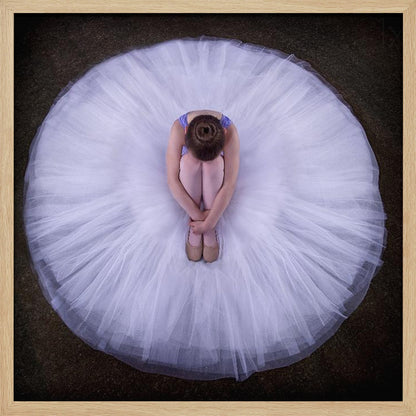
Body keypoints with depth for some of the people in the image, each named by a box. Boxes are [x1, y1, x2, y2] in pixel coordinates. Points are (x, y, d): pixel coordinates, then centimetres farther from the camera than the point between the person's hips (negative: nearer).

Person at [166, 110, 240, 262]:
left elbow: (230, 185, -34)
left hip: (217, 170, 0)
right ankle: (194, 224, -19)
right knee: (190, 160, -35)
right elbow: (172, 180, -33)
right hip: (188, 168, 0)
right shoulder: (178, 128, -34)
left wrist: (208, 223, -32)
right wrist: (197, 215, -31)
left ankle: (210, 230, -22)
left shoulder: (230, 132, -35)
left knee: (213, 162, -35)